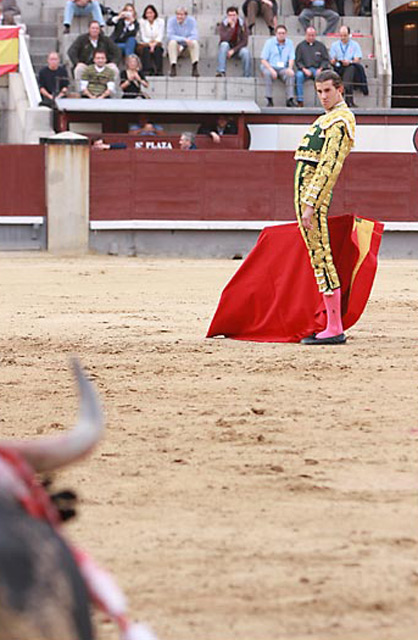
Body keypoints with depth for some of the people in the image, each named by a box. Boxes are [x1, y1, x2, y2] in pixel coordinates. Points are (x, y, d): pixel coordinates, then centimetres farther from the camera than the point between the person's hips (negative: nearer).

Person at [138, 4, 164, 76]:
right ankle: (147, 70, -44)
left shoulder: (160, 21, 1)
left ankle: (159, 71, -39)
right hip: (145, 43, 0)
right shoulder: (142, 21, 0)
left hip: (157, 43, 0)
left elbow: (160, 36, -3)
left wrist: (154, 43, -21)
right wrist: (149, 43, -19)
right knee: (146, 48, -35)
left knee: (157, 48, -34)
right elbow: (143, 37, -3)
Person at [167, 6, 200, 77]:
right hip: (177, 45, -1)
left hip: (187, 45, 1)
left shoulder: (191, 21, -10)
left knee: (195, 42, -30)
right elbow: (170, 36, -21)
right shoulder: (171, 20, -11)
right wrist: (184, 39, -34)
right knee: (172, 42, -33)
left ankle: (195, 68, -32)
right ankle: (173, 68, -33)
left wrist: (182, 47, -31)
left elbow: (195, 36, -17)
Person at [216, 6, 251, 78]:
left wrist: (233, 50, -23)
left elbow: (244, 42, -13)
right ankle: (221, 71, -39)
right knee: (224, 44, -33)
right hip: (227, 48, 0)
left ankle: (247, 76, -23)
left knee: (245, 51, -33)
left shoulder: (242, 25, -10)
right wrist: (232, 26, -31)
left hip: (238, 48, 0)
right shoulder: (223, 24, -11)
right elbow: (224, 39, -26)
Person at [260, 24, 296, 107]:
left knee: (291, 74, -29)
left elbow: (291, 59, 3)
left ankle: (290, 99, -30)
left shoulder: (289, 43, 7)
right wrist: (271, 70, -21)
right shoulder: (270, 42, -1)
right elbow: (263, 60, -4)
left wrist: (290, 68, -20)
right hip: (269, 67, -2)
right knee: (267, 73, -35)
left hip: (282, 69, 2)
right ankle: (269, 100, -34)